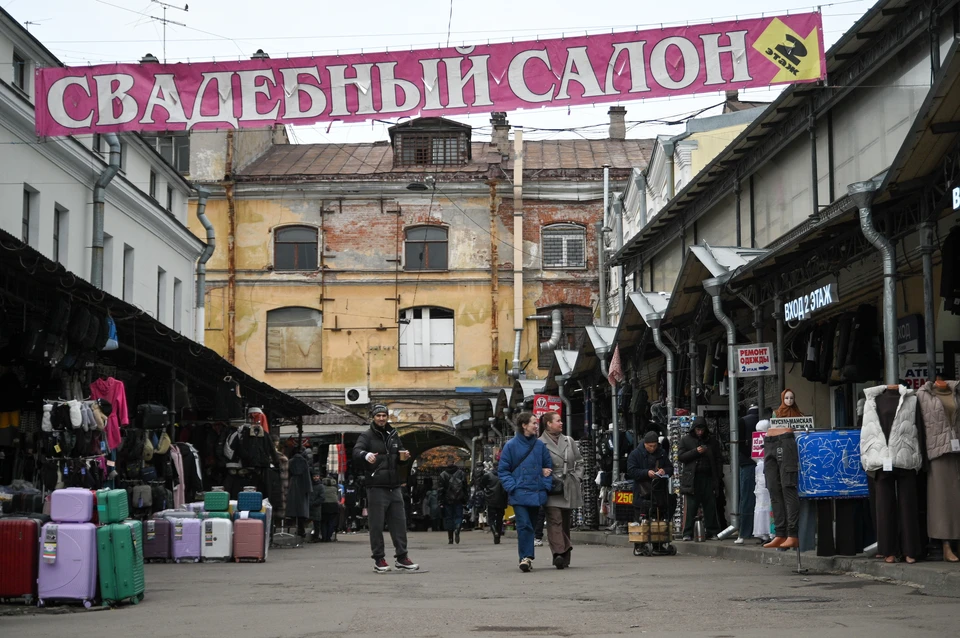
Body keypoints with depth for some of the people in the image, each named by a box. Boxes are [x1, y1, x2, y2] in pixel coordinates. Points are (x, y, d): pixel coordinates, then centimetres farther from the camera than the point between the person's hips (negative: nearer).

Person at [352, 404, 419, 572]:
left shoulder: (393, 436, 17)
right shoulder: (367, 436, -2)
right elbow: (356, 451, -20)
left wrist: (404, 456, 0)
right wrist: (366, 455, -43)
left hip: (394, 487, 6)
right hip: (376, 487, -6)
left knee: (399, 522, 8)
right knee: (377, 525, -3)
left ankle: (402, 557, 15)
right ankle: (379, 560, 3)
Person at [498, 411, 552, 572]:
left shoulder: (540, 445, 9)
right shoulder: (511, 446, 0)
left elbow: (548, 467, 15)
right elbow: (502, 470, 1)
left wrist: (546, 485, 2)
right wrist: (512, 487, -11)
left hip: (537, 493, 4)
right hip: (519, 493, -4)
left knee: (530, 525, 9)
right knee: (524, 525, -15)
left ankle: (527, 558, 17)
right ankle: (526, 557, -15)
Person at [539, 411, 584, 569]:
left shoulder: (569, 441, 14)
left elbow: (579, 462, 20)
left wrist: (577, 477, 8)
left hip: (569, 489, 5)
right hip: (551, 490, -5)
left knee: (566, 522, 10)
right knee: (555, 521, -16)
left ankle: (565, 556, 16)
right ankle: (558, 553, -26)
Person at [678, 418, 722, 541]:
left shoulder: (712, 442, 13)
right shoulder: (686, 439, 9)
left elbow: (717, 461, 13)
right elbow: (681, 457, 1)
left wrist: (717, 480, 4)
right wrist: (696, 451, -12)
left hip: (708, 478, 2)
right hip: (691, 479, -2)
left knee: (710, 507, 2)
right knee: (690, 507, -5)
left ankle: (712, 532, 7)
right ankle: (688, 533, -2)